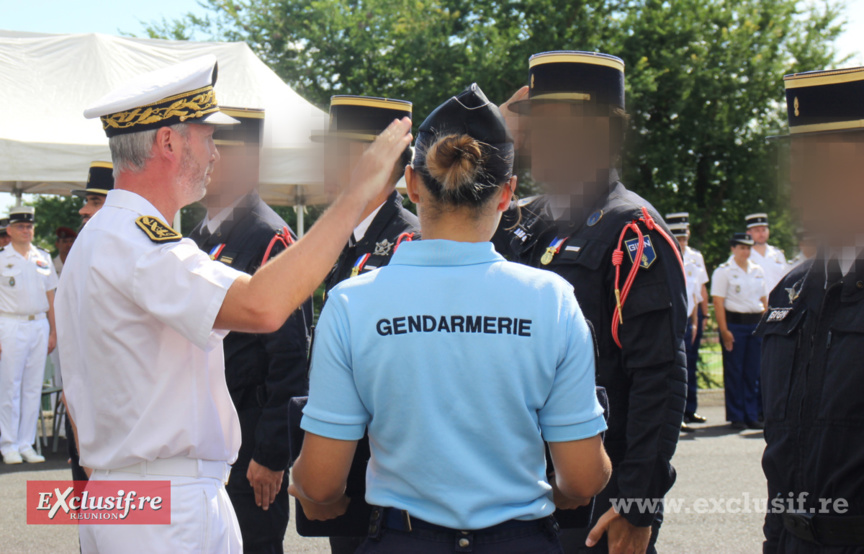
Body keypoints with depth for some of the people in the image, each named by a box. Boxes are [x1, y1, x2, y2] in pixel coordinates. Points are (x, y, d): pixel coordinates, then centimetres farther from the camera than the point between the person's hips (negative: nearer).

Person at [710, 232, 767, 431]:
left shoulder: (758, 271, 14)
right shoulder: (723, 271, -3)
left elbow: (764, 299, 18)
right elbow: (718, 303, -8)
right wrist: (724, 331, -15)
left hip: (756, 323, 5)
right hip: (734, 323, -5)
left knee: (753, 372, 6)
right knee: (734, 372, -1)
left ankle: (752, 416, 13)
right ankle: (736, 417, 6)